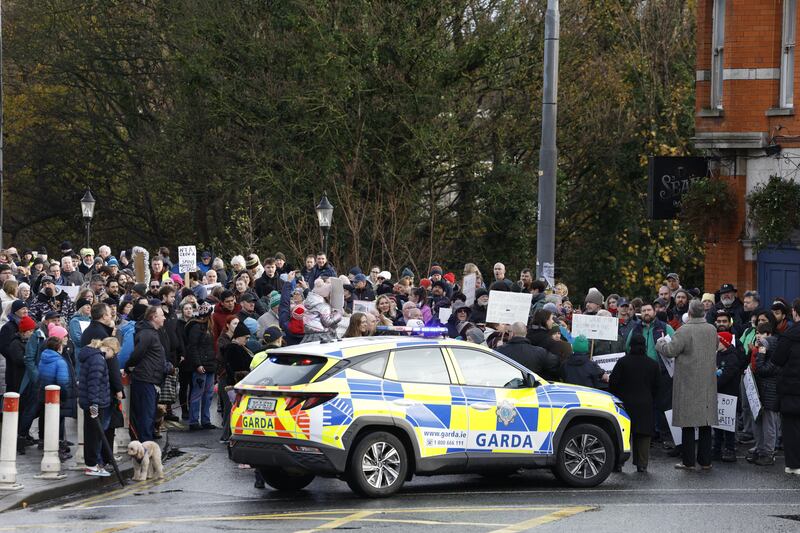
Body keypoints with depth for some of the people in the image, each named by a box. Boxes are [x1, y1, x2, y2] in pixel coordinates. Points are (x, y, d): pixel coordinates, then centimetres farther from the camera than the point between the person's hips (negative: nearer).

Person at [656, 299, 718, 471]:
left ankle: (688, 461, 0)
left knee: (688, 421, 0)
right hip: (708, 383, 5)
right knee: (706, 421, 10)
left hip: (688, 382, -5)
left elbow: (670, 351, -14)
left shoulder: (684, 331, -16)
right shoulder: (712, 330, 4)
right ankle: (705, 460, 12)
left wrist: (660, 343, 7)